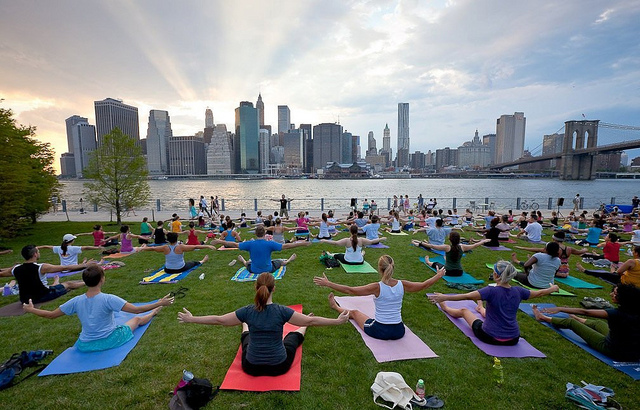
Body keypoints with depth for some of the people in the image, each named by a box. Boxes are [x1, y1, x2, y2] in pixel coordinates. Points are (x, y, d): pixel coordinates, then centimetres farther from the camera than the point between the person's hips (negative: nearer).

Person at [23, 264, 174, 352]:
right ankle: (154, 312, 52)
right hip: (110, 341, -3)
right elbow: (136, 309, -30)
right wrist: (160, 303, -25)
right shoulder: (108, 299, -27)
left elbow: (51, 315, 0)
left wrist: (31, 309, 17)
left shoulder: (76, 301, -14)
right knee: (136, 319, 23)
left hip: (85, 346, 4)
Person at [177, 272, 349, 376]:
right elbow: (310, 320, -19)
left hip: (251, 367, 2)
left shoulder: (247, 311, -19)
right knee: (294, 335, 29)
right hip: (279, 366, -1)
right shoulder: (281, 311, -24)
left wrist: (191, 319, 4)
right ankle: (303, 330, 62)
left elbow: (218, 320, -9)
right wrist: (338, 320, -11)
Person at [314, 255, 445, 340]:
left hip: (379, 331, -2)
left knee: (355, 312, 26)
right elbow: (423, 285, 4)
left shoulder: (377, 287, -22)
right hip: (399, 332, 2)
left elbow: (350, 290, -24)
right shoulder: (402, 284, -12)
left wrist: (327, 283, -20)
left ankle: (336, 307, 53)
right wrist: (439, 275, 20)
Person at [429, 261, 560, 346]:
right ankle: (481, 309, 69)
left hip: (489, 337, -5)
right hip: (513, 340, 5)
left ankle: (445, 308, 49)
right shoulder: (517, 291, -9)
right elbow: (538, 293, 9)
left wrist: (445, 297, -35)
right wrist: (553, 288, 28)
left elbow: (467, 296, -35)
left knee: (464, 311, 21)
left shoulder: (491, 291, -25)